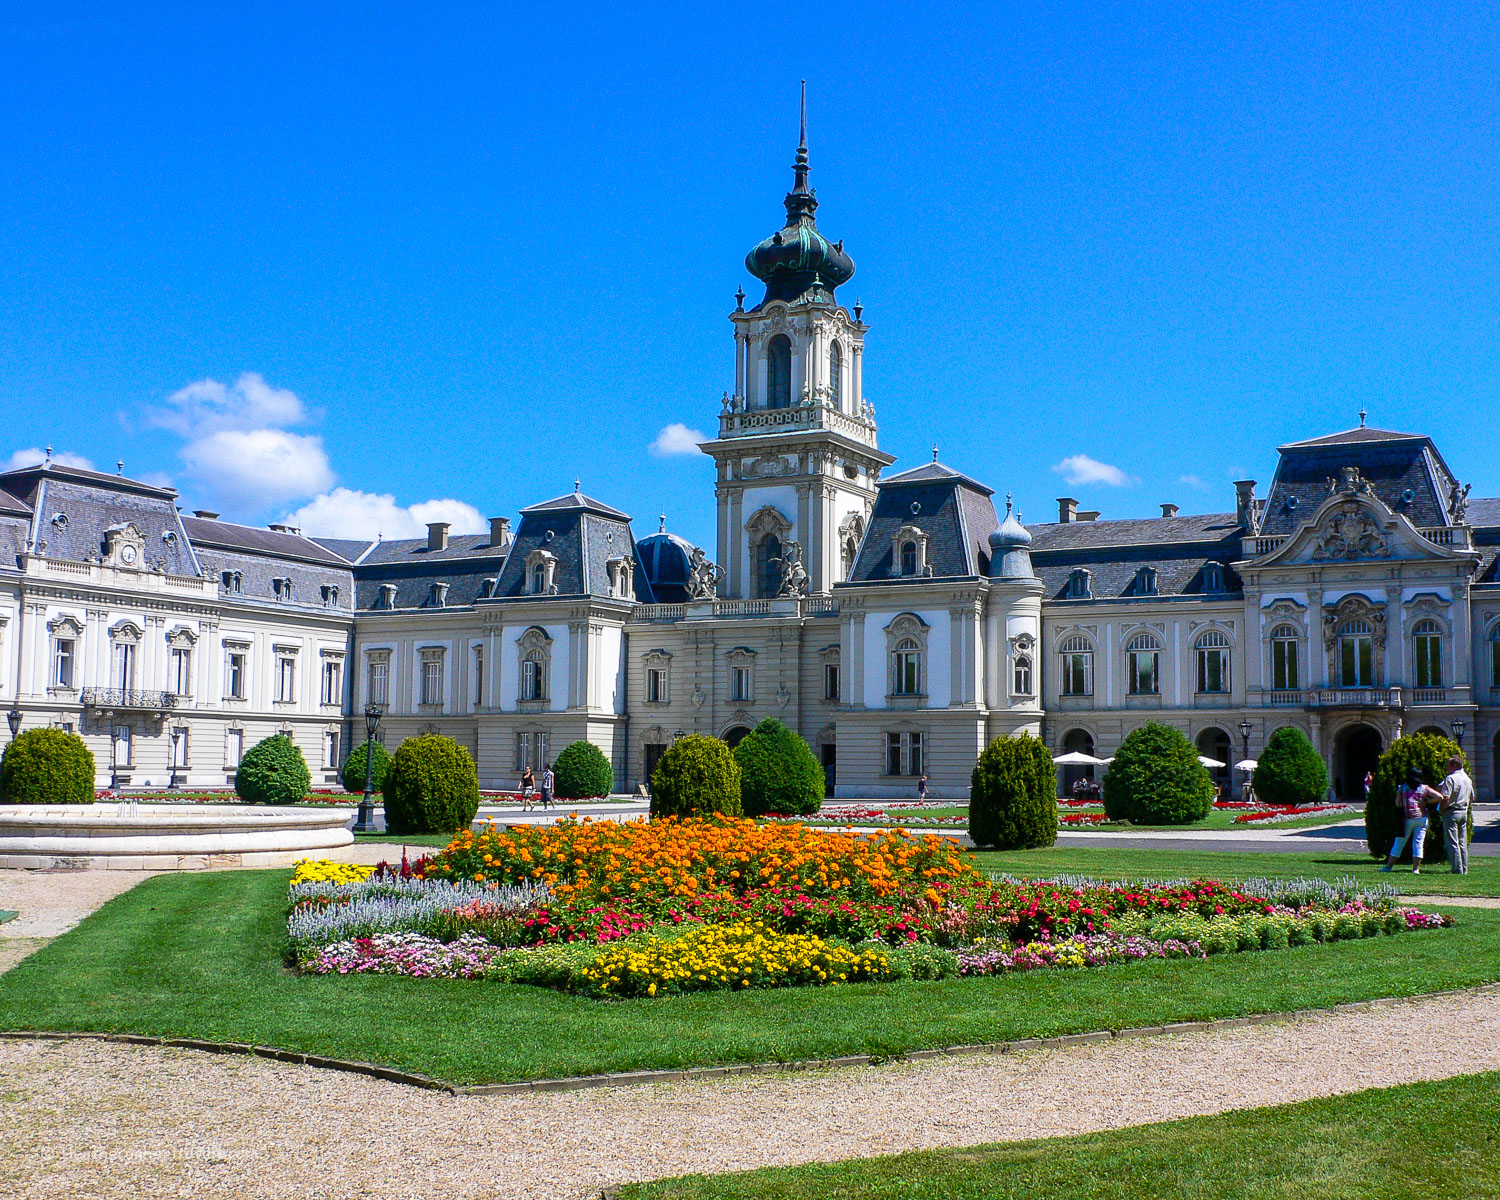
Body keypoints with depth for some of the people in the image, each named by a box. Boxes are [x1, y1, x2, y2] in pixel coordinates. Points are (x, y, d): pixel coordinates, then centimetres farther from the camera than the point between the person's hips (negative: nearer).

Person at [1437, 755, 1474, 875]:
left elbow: (1446, 798, -21)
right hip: (1464, 812, 8)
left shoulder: (1450, 778, -14)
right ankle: (1464, 869, 15)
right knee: (1463, 843, 13)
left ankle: (1457, 869, -7)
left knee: (1452, 842, -4)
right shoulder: (1468, 779, 12)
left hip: (1451, 812, -8)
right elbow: (1472, 798, 20)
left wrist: (1441, 809, -7)